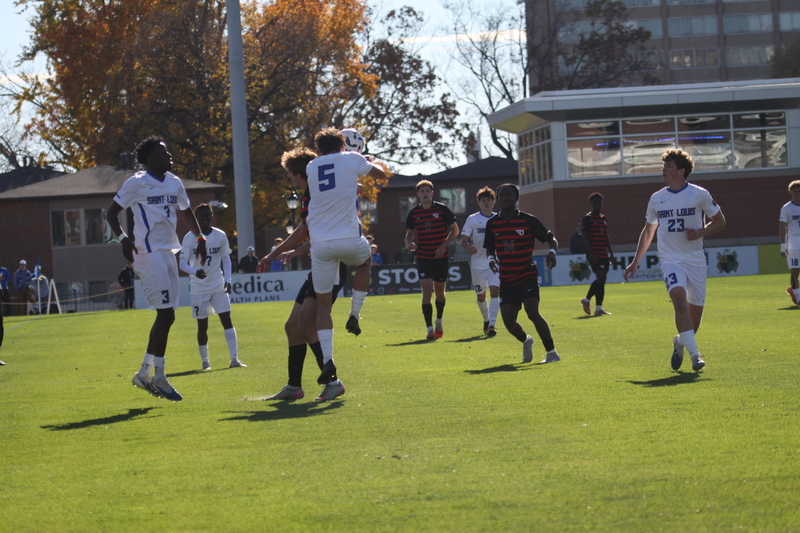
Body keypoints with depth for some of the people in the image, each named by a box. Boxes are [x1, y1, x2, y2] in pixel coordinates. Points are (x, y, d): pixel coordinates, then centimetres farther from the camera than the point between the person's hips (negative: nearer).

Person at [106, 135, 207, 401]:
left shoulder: (174, 182, 13)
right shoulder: (136, 183, -7)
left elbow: (185, 212, 28)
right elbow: (112, 212, -5)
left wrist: (200, 238, 16)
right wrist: (123, 239, -21)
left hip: (168, 252, 8)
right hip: (149, 253, -8)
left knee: (166, 315, 9)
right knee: (165, 314, -12)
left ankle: (145, 373, 18)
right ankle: (159, 377, -6)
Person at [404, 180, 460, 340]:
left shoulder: (442, 209, -4)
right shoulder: (413, 213, 2)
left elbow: (455, 230, 2)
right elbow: (409, 233, 13)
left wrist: (444, 245, -11)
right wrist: (409, 243, -11)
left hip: (441, 257, 0)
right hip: (423, 258, 0)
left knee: (440, 292, 11)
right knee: (427, 290, -14)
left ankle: (439, 322, 36)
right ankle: (430, 329, -13)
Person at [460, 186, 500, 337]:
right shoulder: (472, 219, 0)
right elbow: (464, 240, -3)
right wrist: (469, 247, -24)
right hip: (478, 263, 0)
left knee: (495, 291, -19)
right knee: (481, 296, 11)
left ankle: (491, 325, -22)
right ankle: (486, 320, 38)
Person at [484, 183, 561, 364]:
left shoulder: (528, 220, -7)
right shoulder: (492, 223, 2)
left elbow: (551, 239, -3)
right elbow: (489, 248, 14)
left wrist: (552, 252, -25)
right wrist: (491, 258, -9)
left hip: (527, 275, -3)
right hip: (506, 280, 3)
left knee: (532, 313, -22)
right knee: (508, 321, -4)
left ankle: (551, 352, -10)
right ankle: (526, 341, 30)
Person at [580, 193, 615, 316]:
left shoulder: (603, 218, 18)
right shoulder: (588, 218, -4)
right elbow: (585, 237, -10)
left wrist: (611, 252, 16)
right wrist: (590, 253, -18)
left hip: (604, 254, 7)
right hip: (594, 254, -7)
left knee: (601, 279, 4)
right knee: (601, 277, -16)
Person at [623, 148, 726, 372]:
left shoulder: (699, 194, -2)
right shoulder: (657, 199, 7)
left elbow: (719, 221, 5)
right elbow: (648, 231, 19)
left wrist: (700, 232, -14)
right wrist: (635, 262, 18)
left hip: (696, 260, 0)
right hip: (671, 260, 0)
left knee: (695, 310, 3)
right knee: (679, 298, -25)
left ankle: (680, 342, 35)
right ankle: (694, 354, -26)